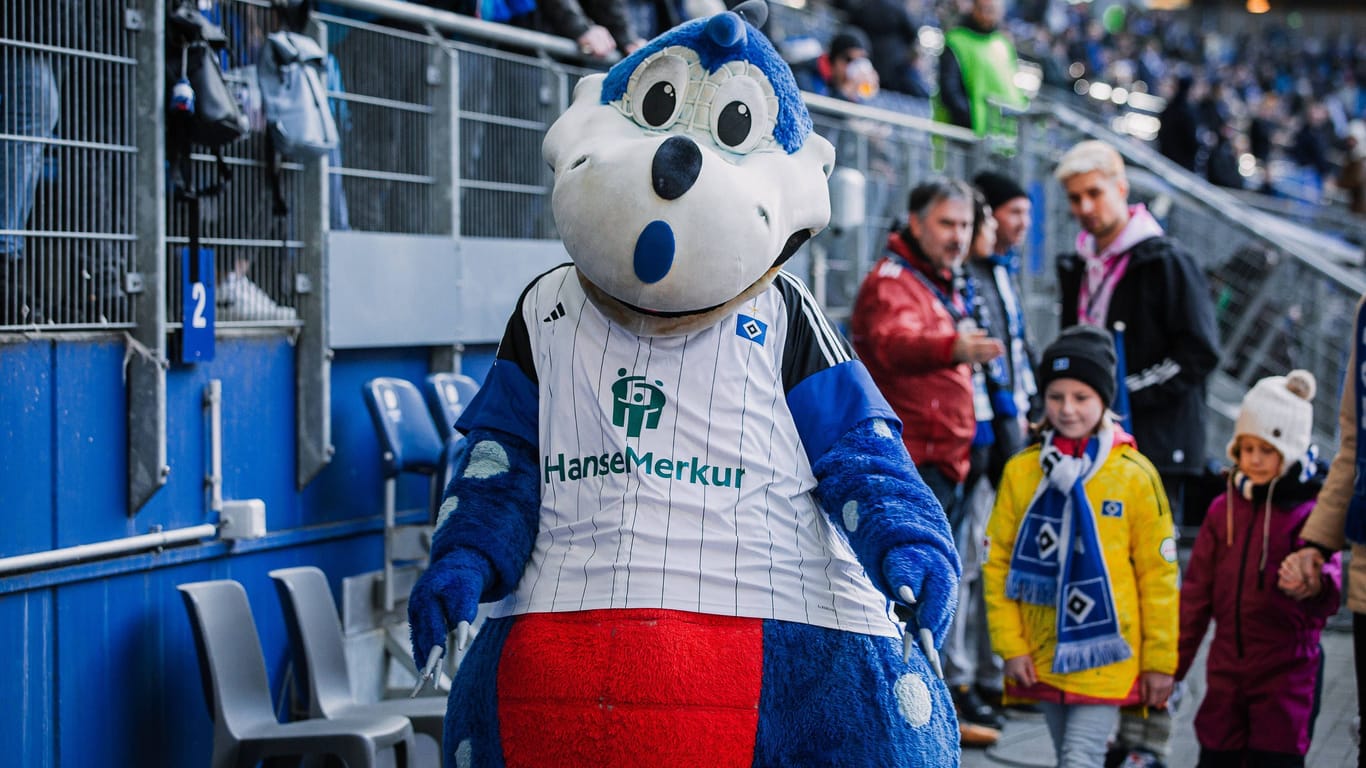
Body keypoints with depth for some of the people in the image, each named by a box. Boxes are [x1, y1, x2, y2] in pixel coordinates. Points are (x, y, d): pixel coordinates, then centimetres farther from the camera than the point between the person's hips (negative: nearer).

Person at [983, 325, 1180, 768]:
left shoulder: (1134, 476, -6)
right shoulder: (1021, 471, 1)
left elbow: (1158, 576, -2)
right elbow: (997, 562, 3)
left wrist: (1160, 661, -1)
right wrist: (1010, 646, -2)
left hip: (1106, 658, -3)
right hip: (1044, 658, 3)